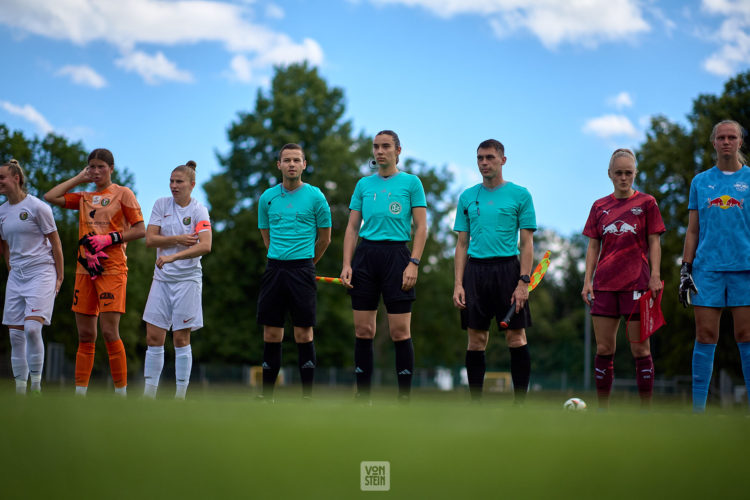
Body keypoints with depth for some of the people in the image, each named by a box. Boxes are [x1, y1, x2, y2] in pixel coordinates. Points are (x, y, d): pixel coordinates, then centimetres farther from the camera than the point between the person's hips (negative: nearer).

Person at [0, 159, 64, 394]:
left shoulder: (37, 207, -7)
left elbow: (55, 243, -3)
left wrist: (59, 277, -4)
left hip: (41, 272, -6)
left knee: (32, 328, -20)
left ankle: (36, 384, -11)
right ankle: (20, 389, 6)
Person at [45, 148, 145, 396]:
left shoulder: (122, 194, 3)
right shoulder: (84, 197, 17)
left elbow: (140, 230, -2)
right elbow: (50, 197, 8)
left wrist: (109, 239, -13)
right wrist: (79, 179, 10)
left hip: (112, 270, -5)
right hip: (85, 269, 5)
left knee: (109, 331, -12)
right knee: (85, 334, 5)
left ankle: (121, 392, -5)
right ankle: (80, 393, 9)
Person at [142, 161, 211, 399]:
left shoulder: (199, 211, -5)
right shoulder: (161, 204, 6)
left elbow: (205, 246, -19)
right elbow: (149, 239, 0)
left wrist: (172, 256, -28)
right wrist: (178, 240, -14)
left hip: (187, 279, -3)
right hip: (162, 278, 3)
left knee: (181, 338, -1)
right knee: (153, 337, 0)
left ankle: (180, 394, 5)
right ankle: (149, 392, 6)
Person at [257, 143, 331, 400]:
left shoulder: (315, 196, 0)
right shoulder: (267, 198, 8)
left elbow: (324, 238, 9)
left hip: (302, 270, -3)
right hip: (274, 270, 3)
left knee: (303, 334, -4)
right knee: (271, 335, 3)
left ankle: (307, 397, 0)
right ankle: (267, 396, 8)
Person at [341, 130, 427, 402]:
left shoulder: (411, 182, 4)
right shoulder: (364, 184, 14)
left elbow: (421, 227, 0)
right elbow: (352, 227, 14)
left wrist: (413, 264, -11)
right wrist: (346, 264, 2)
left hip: (396, 254, -3)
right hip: (365, 254, 3)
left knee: (400, 332, -5)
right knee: (363, 331, 2)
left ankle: (405, 398, 1)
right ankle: (363, 398, 8)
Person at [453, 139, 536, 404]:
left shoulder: (519, 194, 3)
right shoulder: (467, 197, 12)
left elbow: (527, 243, 0)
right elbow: (462, 244, 12)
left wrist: (523, 282, -10)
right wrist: (458, 284, 2)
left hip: (508, 268, -3)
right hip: (475, 270, 3)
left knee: (516, 338, -4)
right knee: (476, 340, 2)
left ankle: (520, 403, 2)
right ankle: (475, 403, 7)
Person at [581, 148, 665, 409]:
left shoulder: (646, 203, 4)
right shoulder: (599, 207, 12)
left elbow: (654, 243, 3)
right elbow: (593, 246, 13)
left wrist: (655, 277, -7)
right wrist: (587, 280, 4)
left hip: (636, 283, -3)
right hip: (604, 284, 3)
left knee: (640, 349, -3)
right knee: (604, 349, 2)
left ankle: (646, 410, 2)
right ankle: (602, 410, 8)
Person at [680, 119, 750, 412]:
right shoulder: (700, 182, 13)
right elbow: (692, 230, 13)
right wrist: (685, 270, 6)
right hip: (707, 267, 1)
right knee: (705, 336, -1)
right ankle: (698, 408, 0)